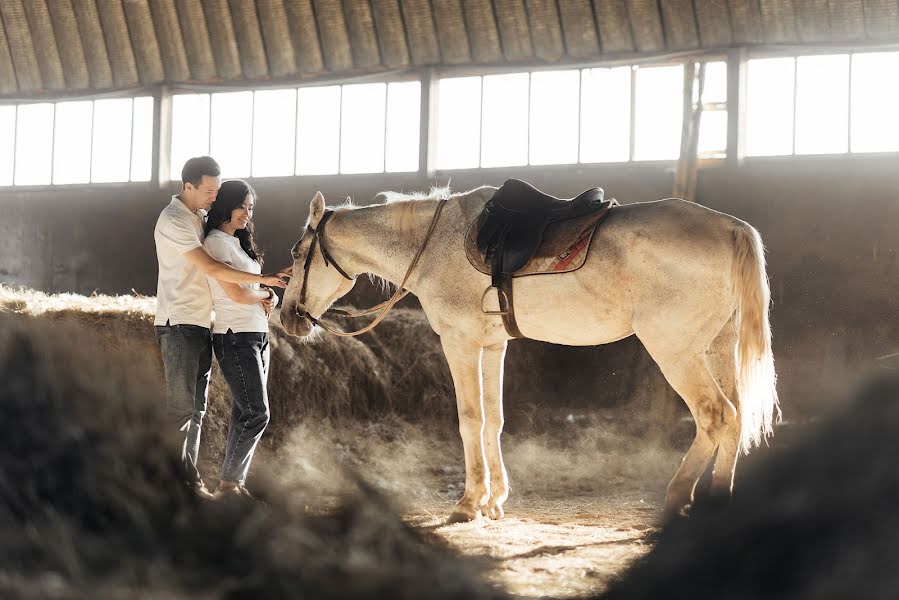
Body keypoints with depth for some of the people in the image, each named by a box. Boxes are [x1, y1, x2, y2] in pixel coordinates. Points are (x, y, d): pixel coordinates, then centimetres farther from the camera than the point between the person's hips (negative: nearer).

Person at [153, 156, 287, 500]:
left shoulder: (201, 216, 15)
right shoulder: (173, 221, -14)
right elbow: (212, 269, -20)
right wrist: (262, 280, -19)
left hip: (201, 325, 9)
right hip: (179, 325, -9)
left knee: (197, 407, 9)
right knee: (181, 407, -9)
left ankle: (189, 478, 13)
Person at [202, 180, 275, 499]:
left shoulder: (238, 242, 17)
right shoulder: (216, 243, -11)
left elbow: (257, 289, 22)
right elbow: (237, 294, -16)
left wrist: (269, 297, -1)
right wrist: (264, 294, 3)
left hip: (258, 337, 9)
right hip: (236, 338, -9)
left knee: (245, 414, 7)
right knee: (256, 413, -11)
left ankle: (235, 483, 10)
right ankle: (228, 485, -7)